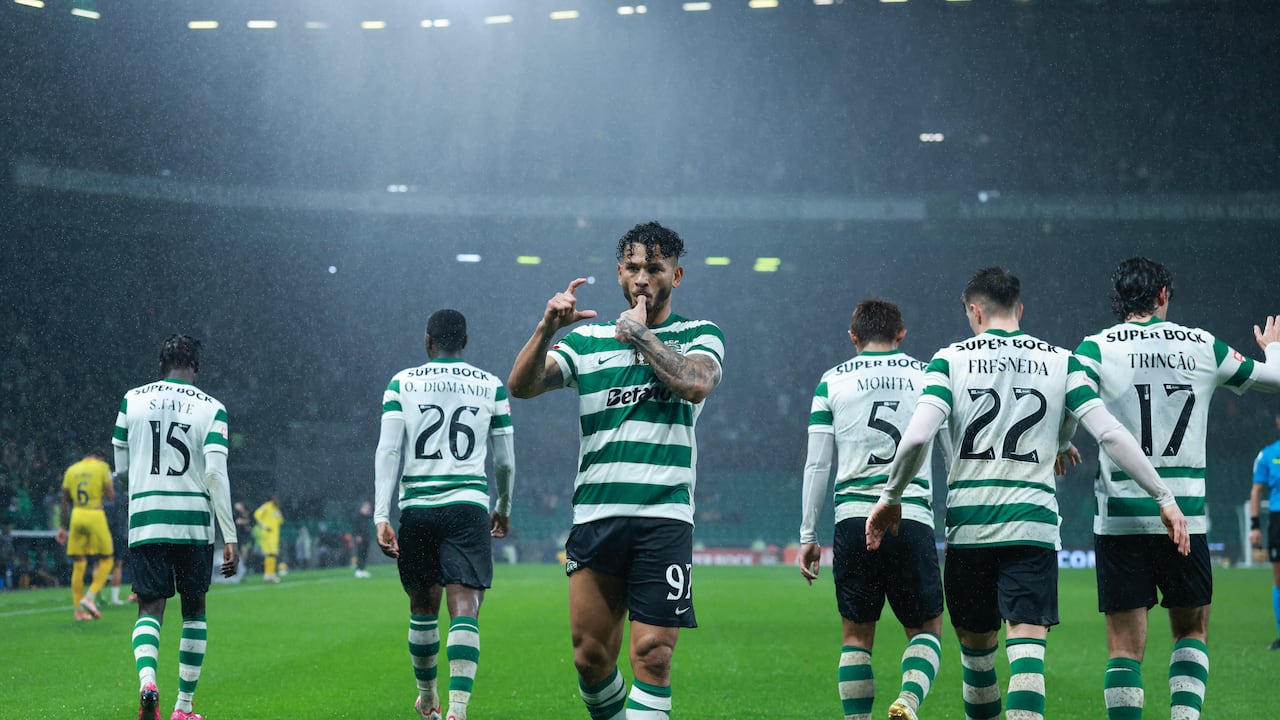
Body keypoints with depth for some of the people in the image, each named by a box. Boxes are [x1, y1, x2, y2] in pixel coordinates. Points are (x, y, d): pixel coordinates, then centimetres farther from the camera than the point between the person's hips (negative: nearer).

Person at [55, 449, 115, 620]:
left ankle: (78, 609, 7)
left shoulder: (71, 470, 14)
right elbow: (110, 496, -4)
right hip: (95, 515, -4)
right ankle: (90, 597, -11)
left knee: (78, 564, 7)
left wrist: (63, 526, 18)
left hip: (76, 516, 4)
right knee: (106, 560, 7)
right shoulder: (102, 467, 2)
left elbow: (65, 502, 14)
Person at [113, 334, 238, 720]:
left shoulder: (133, 400, 5)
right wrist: (230, 539, -8)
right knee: (194, 609, 14)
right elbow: (216, 474, -9)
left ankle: (147, 681, -27)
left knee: (150, 609, 3)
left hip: (145, 520, 1)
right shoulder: (210, 408, -1)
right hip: (194, 521, -1)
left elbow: (121, 465, 13)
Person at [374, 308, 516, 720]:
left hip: (417, 507, 1)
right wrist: (504, 509, 29)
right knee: (465, 609, -8)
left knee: (423, 606, 18)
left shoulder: (402, 383, 6)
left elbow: (387, 450, -4)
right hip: (468, 507, -1)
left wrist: (381, 516, -6)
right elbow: (505, 462, 12)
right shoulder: (490, 387, 8)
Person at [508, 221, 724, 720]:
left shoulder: (699, 336, 10)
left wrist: (640, 333, -3)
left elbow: (696, 383, -12)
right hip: (595, 515, 3)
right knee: (590, 656, 4)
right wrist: (546, 329, -16)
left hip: (664, 516, -2)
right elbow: (520, 385, 1)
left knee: (652, 653, -11)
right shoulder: (586, 340, 14)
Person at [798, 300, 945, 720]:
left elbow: (817, 465, 6)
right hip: (912, 518, 0)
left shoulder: (832, 382, 9)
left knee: (857, 636, 10)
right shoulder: (928, 377, 11)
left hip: (853, 517, 0)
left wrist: (808, 535, 10)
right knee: (927, 628, 10)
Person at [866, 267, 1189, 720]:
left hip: (969, 525, 0)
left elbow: (917, 437, -9)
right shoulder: (1060, 362, 7)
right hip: (1034, 524, 0)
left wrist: (891, 499, 4)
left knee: (976, 648, 15)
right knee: (1027, 650, -7)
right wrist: (1164, 499, 5)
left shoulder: (951, 359, 3)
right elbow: (1111, 434, 0)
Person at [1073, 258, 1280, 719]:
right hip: (1185, 515, 1)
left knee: (1125, 646, 2)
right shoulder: (1202, 346, 6)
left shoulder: (1097, 348, -1)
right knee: (1192, 630, 18)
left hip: (1119, 516, -1)